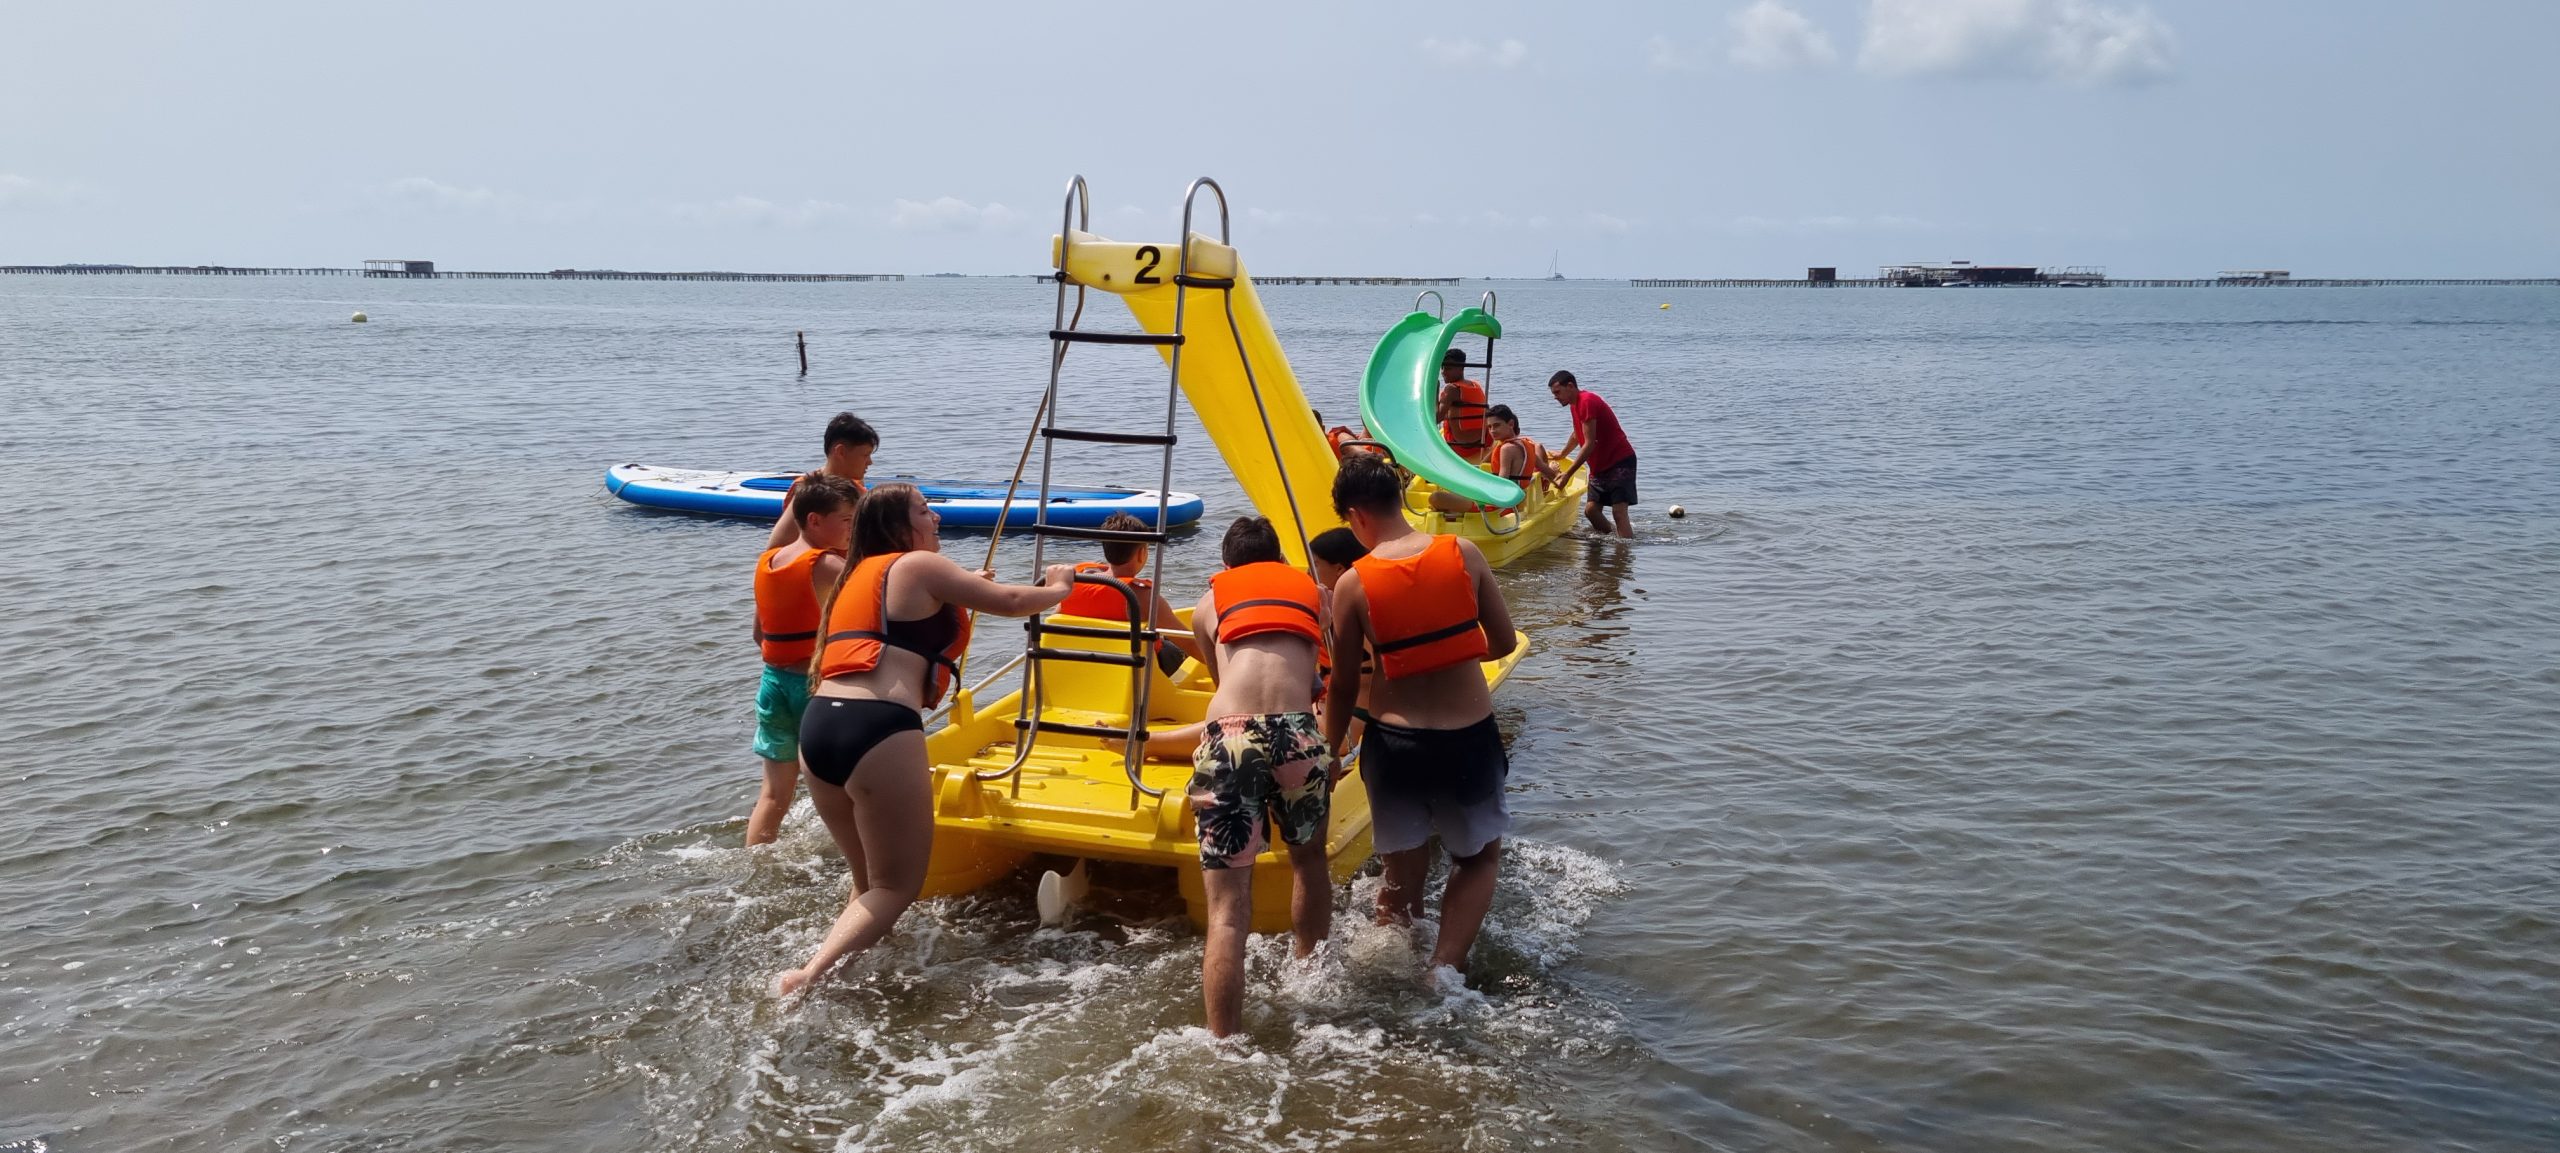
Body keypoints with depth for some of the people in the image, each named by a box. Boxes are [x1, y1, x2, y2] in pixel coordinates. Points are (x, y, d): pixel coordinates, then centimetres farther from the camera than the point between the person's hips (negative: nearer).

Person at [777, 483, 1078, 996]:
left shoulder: (861, 574, 25)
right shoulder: (919, 565, 1)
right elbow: (1009, 602, 3)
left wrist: (961, 588, 44)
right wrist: (1057, 590, 22)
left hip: (819, 724, 9)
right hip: (877, 728, -8)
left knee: (871, 883, 20)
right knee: (897, 887, -2)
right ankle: (807, 979, -17)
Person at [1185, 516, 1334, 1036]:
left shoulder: (1209, 600, 27)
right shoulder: (1313, 591, 27)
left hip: (1228, 735, -1)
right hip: (1297, 732, 1)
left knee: (1227, 910, 1)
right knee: (1309, 861, 29)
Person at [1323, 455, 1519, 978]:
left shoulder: (1352, 585, -9)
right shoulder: (1464, 554, -6)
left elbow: (1344, 686, -1)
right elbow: (1504, 643, 3)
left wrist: (1329, 751, 15)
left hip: (1394, 742, 0)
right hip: (1469, 738, 1)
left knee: (1402, 876, 18)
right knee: (1479, 858, 22)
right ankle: (1446, 966, 8)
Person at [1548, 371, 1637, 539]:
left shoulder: (1587, 402, -19)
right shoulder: (1575, 404, 13)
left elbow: (1589, 444, -23)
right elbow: (1577, 435, 33)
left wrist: (1567, 473, -22)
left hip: (1620, 462, -10)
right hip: (1600, 465, 10)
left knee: (1619, 512, -18)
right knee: (1590, 510, 3)